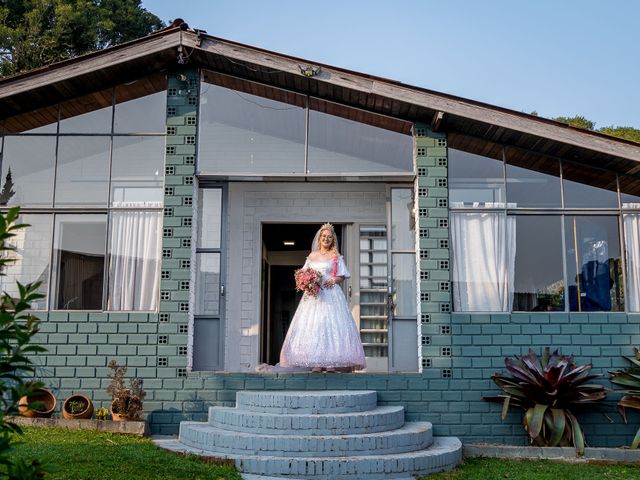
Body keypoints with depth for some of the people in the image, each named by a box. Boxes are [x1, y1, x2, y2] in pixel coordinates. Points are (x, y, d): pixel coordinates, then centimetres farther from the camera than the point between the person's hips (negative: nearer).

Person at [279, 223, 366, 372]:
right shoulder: (312, 256, 16)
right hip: (313, 294, 3)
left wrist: (333, 280, -13)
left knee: (331, 323, -12)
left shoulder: (336, 256, 9)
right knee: (312, 325, -6)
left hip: (330, 294, -3)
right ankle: (316, 363, -6)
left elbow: (342, 276, 6)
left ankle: (331, 363, -12)